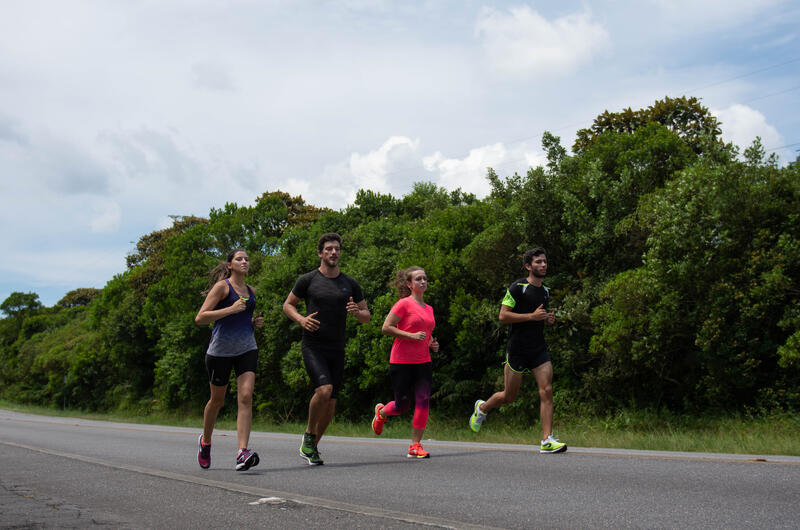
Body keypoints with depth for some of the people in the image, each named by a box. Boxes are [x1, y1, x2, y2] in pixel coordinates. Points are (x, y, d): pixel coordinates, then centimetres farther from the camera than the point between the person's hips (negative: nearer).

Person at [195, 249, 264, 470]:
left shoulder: (251, 291, 14)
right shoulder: (222, 286, -5)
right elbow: (200, 318, -13)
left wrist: (255, 322, 9)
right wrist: (231, 309, -20)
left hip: (247, 349, 4)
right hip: (221, 350, -4)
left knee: (245, 398, -13)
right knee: (217, 400, 10)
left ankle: (242, 453, -19)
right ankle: (205, 442, 36)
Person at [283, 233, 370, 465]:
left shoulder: (350, 284, 8)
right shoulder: (308, 280, 0)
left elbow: (367, 317, 14)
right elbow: (288, 305, 10)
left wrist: (357, 312, -10)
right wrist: (301, 319, -10)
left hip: (337, 350, 4)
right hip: (313, 347, -4)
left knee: (330, 405, 4)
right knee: (324, 389, -25)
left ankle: (312, 448, 24)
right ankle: (309, 435, -2)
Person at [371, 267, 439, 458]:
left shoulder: (429, 308, 15)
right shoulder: (404, 304, -7)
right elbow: (386, 328, -12)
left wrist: (432, 344, 9)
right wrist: (412, 336, -18)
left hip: (423, 362, 6)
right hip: (401, 362, -6)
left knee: (423, 401, -8)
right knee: (403, 405, 2)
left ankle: (415, 446, -2)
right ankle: (381, 412, 36)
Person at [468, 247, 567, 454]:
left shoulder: (545, 291, 15)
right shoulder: (517, 287, -9)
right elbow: (503, 316, -14)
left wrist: (549, 319, 6)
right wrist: (532, 316, -20)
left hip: (539, 349, 6)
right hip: (517, 349, -5)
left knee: (547, 391, -10)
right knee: (509, 396, 6)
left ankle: (547, 440, -10)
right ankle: (482, 408, 36)